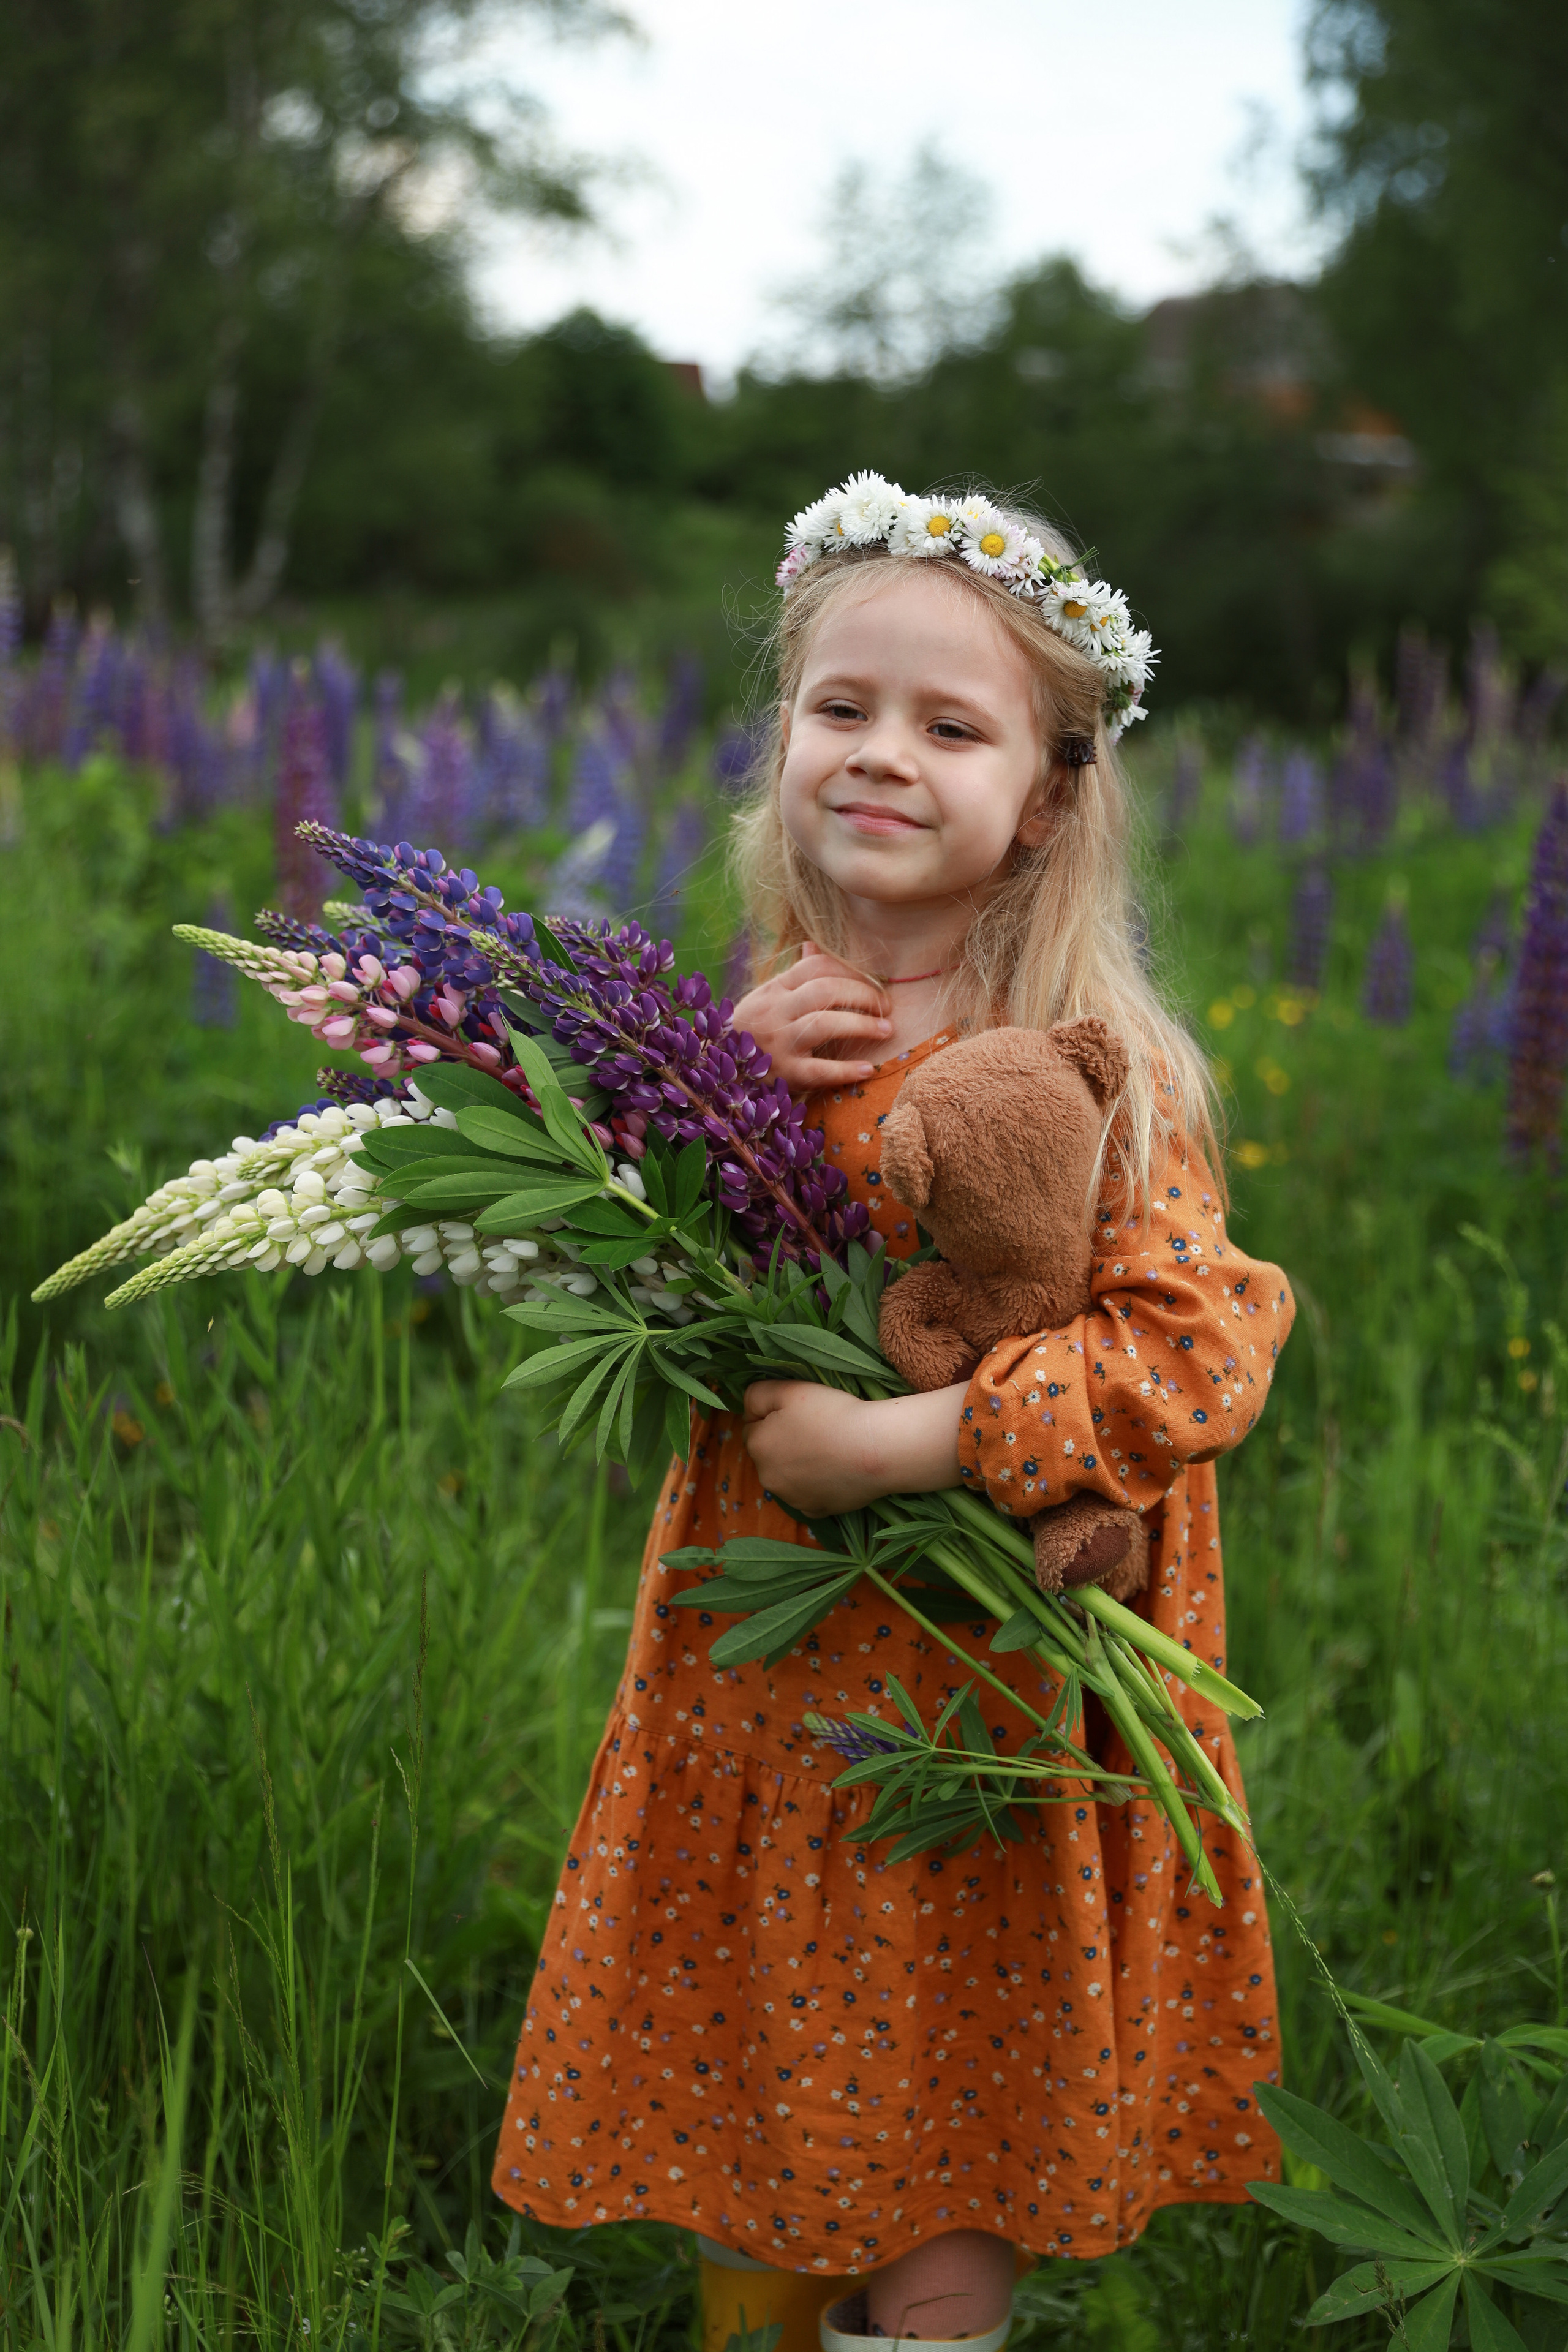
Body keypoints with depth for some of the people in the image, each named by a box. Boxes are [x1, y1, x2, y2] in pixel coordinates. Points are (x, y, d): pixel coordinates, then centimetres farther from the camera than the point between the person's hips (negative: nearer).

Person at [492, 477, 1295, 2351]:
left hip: (981, 1691, -5)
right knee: (748, 2182, 17)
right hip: (756, 1666, 5)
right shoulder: (763, 1030, 2)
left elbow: (1202, 1351, -22)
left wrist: (893, 1444, -25)